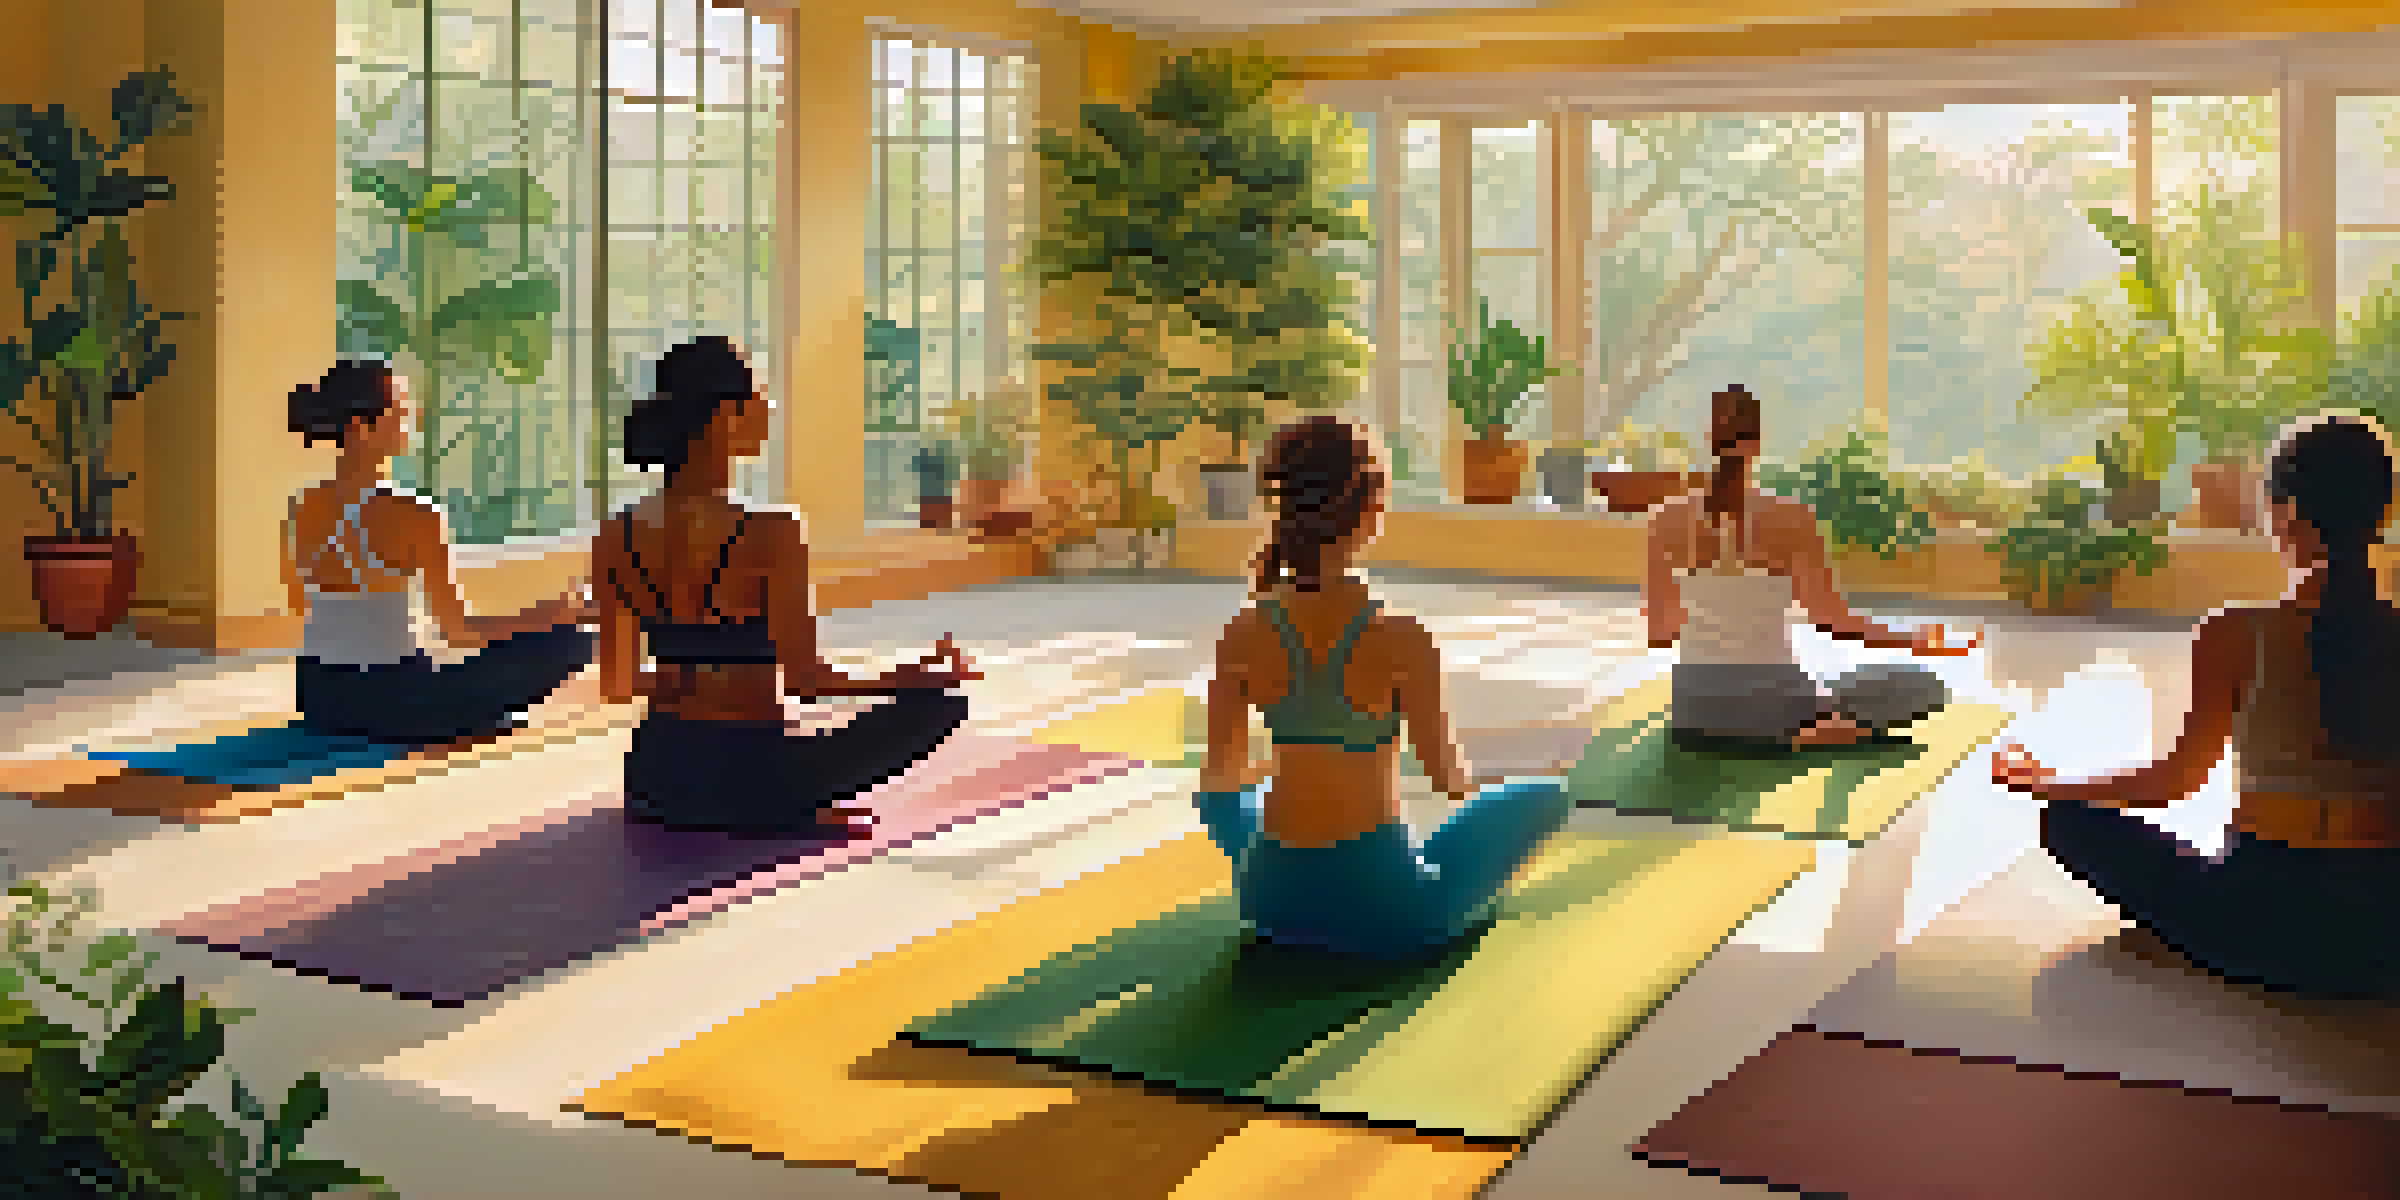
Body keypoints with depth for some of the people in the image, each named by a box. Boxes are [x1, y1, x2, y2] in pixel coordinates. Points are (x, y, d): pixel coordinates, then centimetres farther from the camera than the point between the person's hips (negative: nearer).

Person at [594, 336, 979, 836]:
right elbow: (805, 679, -18)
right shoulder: (769, 534, -20)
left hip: (654, 782, 6)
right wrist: (925, 673, -3)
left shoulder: (617, 535, -2)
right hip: (749, 782, -6)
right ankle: (815, 808, 5)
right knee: (940, 698, 8)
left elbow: (616, 685, 6)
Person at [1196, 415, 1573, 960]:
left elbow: (1221, 771, 4)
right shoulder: (1401, 638, -18)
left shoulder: (1244, 634, -8)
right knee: (1545, 798, 16)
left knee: (1220, 793, 36)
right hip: (1384, 909, -3)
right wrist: (1464, 779, 19)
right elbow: (1447, 777, -6)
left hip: (1270, 896, 3)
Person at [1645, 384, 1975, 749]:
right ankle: (1802, 736, 10)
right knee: (1922, 687, 13)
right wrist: (1915, 642, 7)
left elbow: (1658, 632, 4)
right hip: (1771, 703, -4)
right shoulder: (1791, 517, -12)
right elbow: (1835, 621, -9)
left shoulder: (1669, 518, -3)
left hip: (1694, 707, 4)